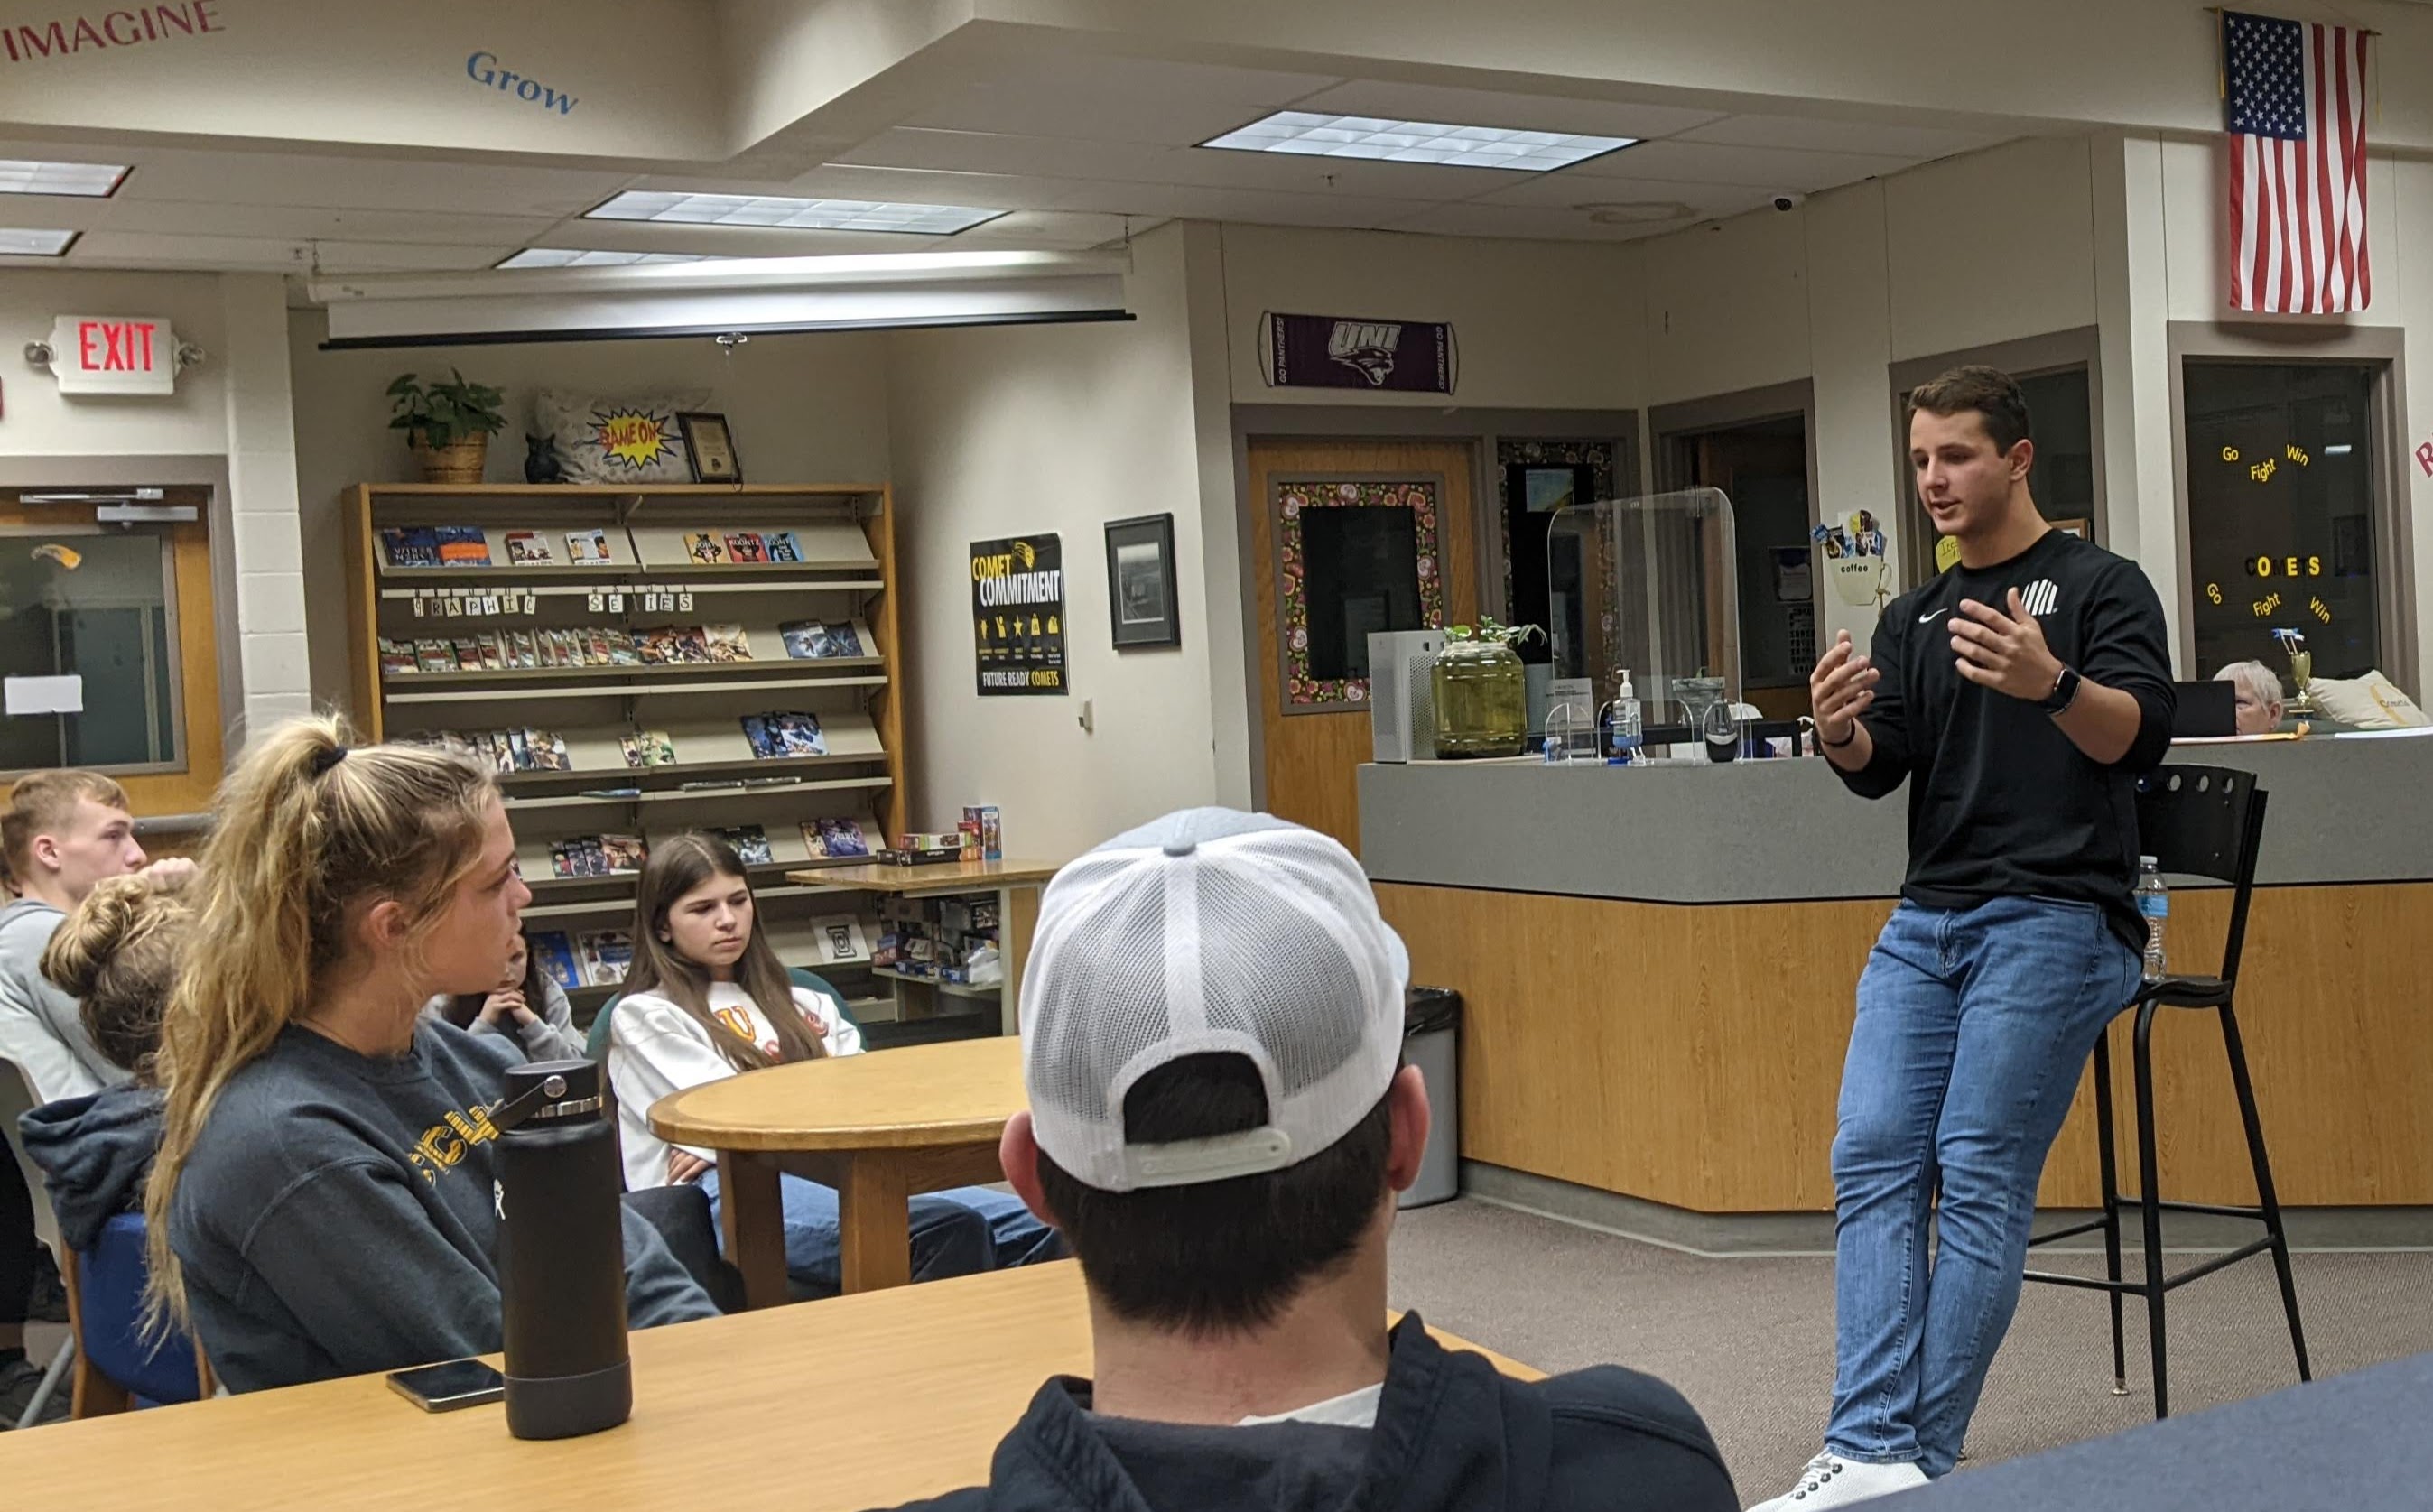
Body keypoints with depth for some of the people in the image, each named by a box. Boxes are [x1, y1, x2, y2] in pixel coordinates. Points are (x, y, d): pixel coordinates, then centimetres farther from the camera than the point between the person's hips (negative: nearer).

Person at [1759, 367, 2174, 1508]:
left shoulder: (2099, 585, 2)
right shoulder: (1913, 619, 18)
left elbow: (2139, 736, -13)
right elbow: (1877, 771, 6)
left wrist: (2051, 683, -33)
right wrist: (1838, 729, -17)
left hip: (2051, 918, -6)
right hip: (1927, 920, 6)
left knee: (1980, 1176, -8)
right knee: (1872, 1160, -6)